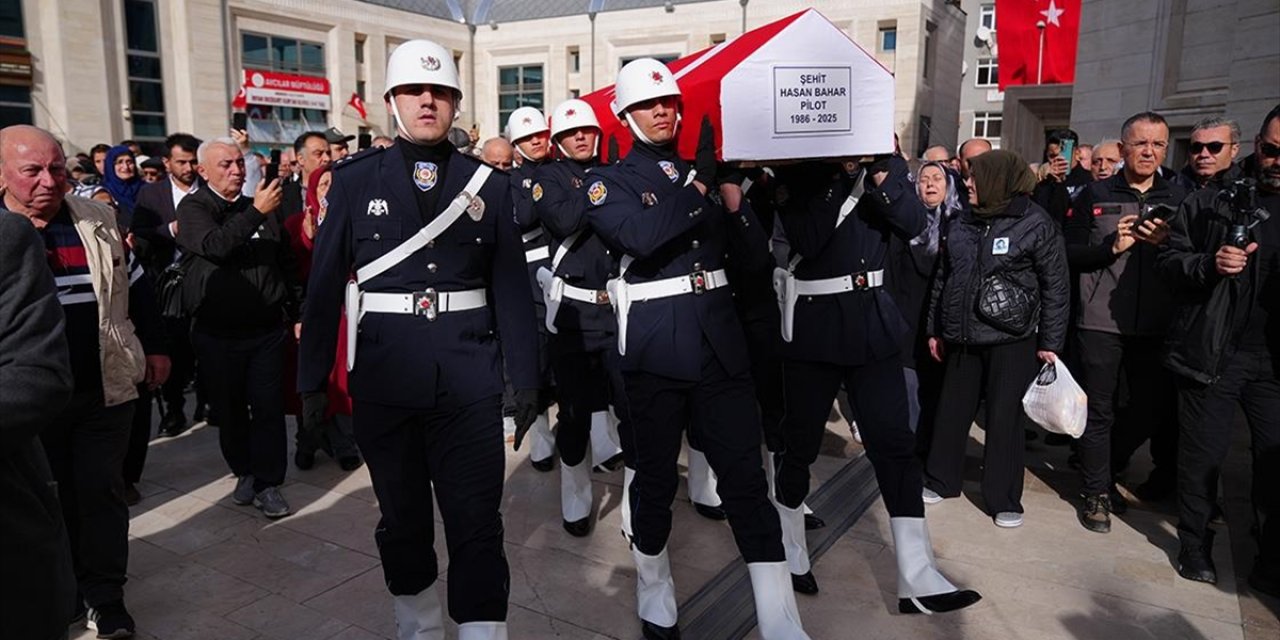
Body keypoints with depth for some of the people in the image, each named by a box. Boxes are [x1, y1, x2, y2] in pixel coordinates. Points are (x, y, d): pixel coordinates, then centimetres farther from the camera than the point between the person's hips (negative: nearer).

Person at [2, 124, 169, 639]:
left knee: (102, 491, 6)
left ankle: (104, 594, 19)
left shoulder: (99, 221, 2)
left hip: (106, 389, 1)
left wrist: (154, 347, 12)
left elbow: (135, 286, 11)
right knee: (49, 499, 13)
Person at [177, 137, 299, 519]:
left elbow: (286, 262, 15)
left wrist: (297, 312, 11)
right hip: (217, 333, -1)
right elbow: (214, 245, -21)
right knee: (229, 409, 10)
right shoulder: (193, 207, -1)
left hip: (267, 328, 2)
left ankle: (267, 483, 8)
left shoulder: (265, 207, 10)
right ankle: (245, 472, 28)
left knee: (268, 406, -1)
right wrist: (255, 212, -27)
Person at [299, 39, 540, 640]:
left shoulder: (488, 185, 4)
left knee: (477, 520, 0)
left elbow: (512, 287, 3)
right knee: (401, 513, 16)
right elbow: (325, 283, 2)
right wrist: (312, 380, 1)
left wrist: (526, 379, 0)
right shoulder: (355, 180, 3)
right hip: (384, 375, 1)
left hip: (469, 377, 0)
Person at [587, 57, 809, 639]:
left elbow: (755, 256, 9)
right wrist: (698, 183, -16)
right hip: (654, 350, -3)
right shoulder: (609, 181, 2)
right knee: (655, 480, 10)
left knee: (746, 479, 3)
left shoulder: (705, 174, 14)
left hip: (721, 343, 3)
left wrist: (733, 198, -6)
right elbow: (640, 236, -20)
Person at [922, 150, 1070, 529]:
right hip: (962, 337, 5)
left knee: (1004, 418, 2)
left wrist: (1050, 341, -7)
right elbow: (942, 279, 14)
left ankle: (1004, 499, 15)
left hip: (1011, 339, -4)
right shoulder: (961, 224, 9)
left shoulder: (1037, 224, -6)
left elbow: (1056, 287, -5)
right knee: (951, 411, 11)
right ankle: (940, 480, 26)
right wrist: (935, 328, 14)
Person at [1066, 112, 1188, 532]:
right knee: (1099, 410, 3)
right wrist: (1111, 247, -16)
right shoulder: (1096, 195, 3)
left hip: (1156, 325, 3)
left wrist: (1167, 245, -11)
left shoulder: (1177, 199, 9)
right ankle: (1097, 493, 16)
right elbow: (1068, 254, -2)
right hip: (1100, 321, -3)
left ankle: (1102, 465, 35)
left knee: (1153, 409, 11)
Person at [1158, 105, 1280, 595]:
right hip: (1212, 352, -2)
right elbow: (1169, 257, 1)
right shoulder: (1212, 201, 2)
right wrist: (1209, 264, -17)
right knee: (1203, 455, 8)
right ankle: (1195, 547, 26)